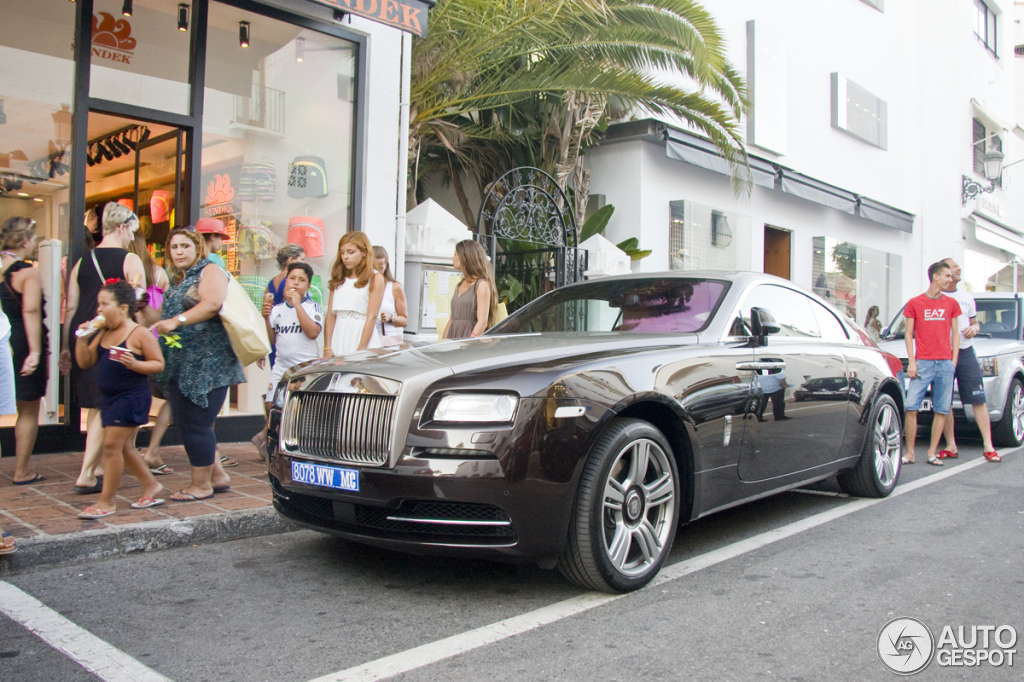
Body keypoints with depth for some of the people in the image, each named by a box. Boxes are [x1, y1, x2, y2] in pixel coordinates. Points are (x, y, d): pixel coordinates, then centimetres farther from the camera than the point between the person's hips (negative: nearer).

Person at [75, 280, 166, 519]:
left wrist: (135, 364, -28)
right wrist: (82, 338, -2)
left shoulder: (140, 333, -11)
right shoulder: (102, 333, 11)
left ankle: (107, 501, 5)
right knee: (123, 448, 16)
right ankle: (151, 486, 30)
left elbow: (159, 364, -12)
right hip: (109, 398, 9)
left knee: (112, 446, -6)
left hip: (131, 397, -8)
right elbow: (85, 362, 11)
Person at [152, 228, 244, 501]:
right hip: (180, 364, 9)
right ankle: (217, 475, 22)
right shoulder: (177, 280, 22)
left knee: (194, 423, -6)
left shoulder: (209, 271, -5)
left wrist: (176, 321, -25)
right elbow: (169, 315, 35)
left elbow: (213, 303, -23)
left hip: (206, 363, -9)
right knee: (184, 421, 10)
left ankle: (201, 484, 7)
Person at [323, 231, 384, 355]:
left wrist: (361, 350, -13)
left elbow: (372, 317, -7)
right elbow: (330, 315, 9)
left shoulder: (375, 279, 0)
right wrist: (327, 348, 0)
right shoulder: (339, 280, 15)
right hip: (339, 339, 4)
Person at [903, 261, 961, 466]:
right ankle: (910, 453, 0)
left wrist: (954, 360, 4)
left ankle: (932, 453, 9)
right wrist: (911, 361, -4)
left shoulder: (951, 304, 12)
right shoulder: (915, 303, 5)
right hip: (922, 363, -2)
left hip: (945, 364, 3)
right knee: (911, 408, -8)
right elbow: (908, 334, 5)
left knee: (942, 410, 1)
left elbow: (955, 334, 14)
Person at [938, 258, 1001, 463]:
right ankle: (951, 446, 9)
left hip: (966, 353, 3)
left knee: (978, 400, -3)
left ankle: (988, 446, -1)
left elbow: (975, 322, 25)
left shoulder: (967, 298, 16)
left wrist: (974, 328, 1)